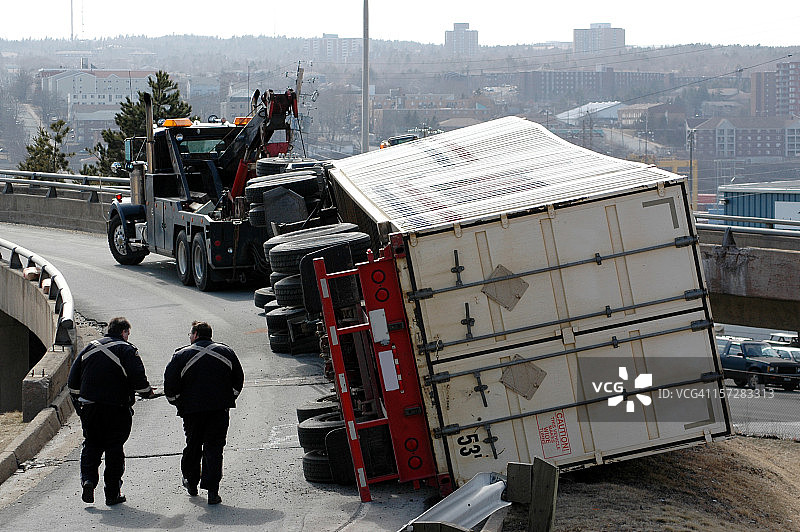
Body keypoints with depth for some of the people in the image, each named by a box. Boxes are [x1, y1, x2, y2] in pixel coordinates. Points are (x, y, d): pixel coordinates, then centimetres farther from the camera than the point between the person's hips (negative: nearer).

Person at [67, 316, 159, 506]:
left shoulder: (90, 347, 12)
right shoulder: (127, 350, -5)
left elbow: (73, 379, 13)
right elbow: (138, 378, -15)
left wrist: (77, 401, 21)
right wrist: (148, 392, 4)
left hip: (89, 407, 4)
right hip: (116, 410, -4)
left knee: (91, 445, 15)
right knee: (114, 449, 4)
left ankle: (88, 479, -7)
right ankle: (112, 493, 6)